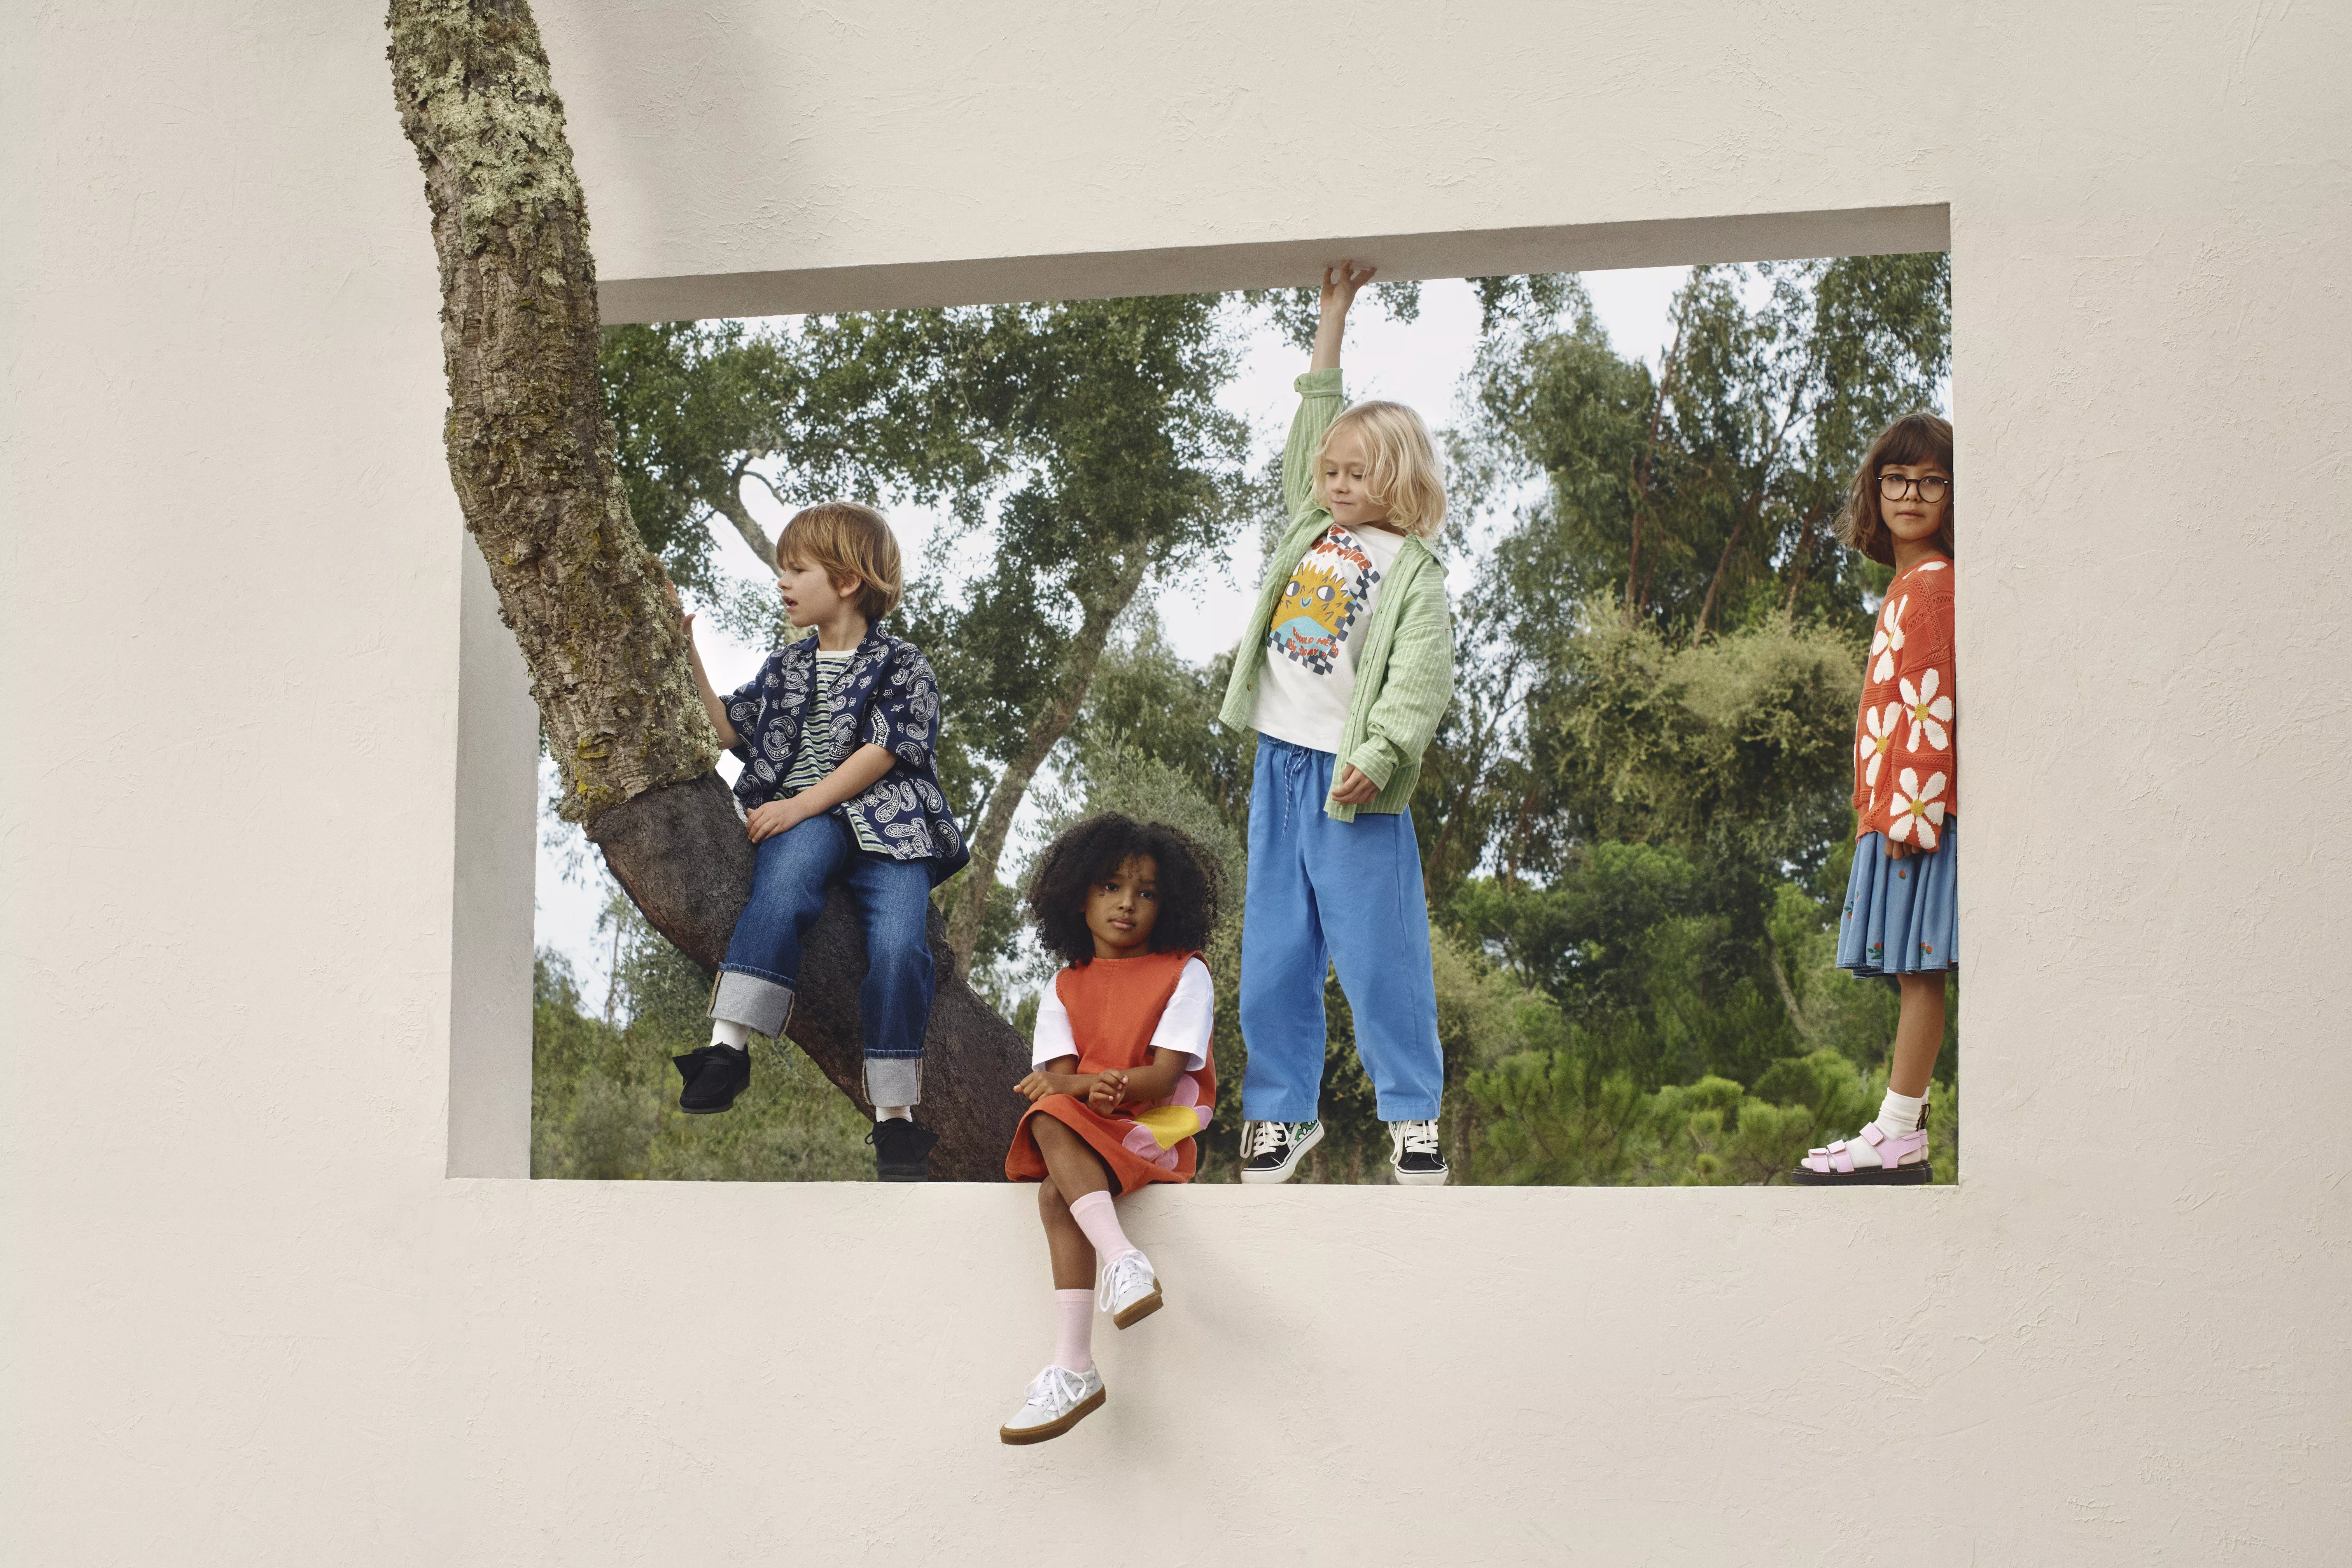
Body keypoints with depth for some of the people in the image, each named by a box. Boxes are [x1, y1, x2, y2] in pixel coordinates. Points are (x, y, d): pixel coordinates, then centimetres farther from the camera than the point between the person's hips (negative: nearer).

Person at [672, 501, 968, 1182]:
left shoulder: (902, 665, 8)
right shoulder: (787, 665, 26)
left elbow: (880, 753, -4)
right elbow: (732, 730, 27)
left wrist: (801, 805, -14)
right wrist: (690, 658, 19)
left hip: (885, 819, -2)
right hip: (800, 821, 2)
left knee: (899, 945, -27)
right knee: (786, 880, -36)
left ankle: (895, 1112, -20)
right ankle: (729, 1044, -49)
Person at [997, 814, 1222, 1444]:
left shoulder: (1184, 974, 6)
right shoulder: (1065, 990, 17)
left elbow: (1164, 1074, -7)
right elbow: (1061, 1076, 2)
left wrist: (1092, 1084, -20)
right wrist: (1092, 1087, -23)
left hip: (1157, 1133, -4)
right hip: (1085, 1135, 4)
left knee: (1057, 1191, -32)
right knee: (1050, 1123, -33)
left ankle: (1073, 1368, -42)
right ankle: (1125, 1260, -47)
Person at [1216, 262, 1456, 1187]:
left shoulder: (1412, 571, -6)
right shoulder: (1312, 528, 13)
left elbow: (1419, 679, -15)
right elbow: (1311, 426, 20)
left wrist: (1377, 755, -28)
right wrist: (1335, 313, 18)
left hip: (1349, 779, -6)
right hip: (1279, 763, 6)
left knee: (1376, 950, -5)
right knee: (1275, 951, 8)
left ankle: (1411, 1109, 4)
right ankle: (1282, 1107, 16)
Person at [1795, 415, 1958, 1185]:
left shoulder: (1931, 583, -9)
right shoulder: (1911, 583, 21)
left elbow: (1932, 708, -16)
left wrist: (1911, 813, -19)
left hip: (1919, 807, -10)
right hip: (1897, 812, 10)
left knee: (1919, 969, -8)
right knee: (1913, 972, 7)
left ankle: (1898, 1136, -8)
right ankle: (1901, 1131, 8)